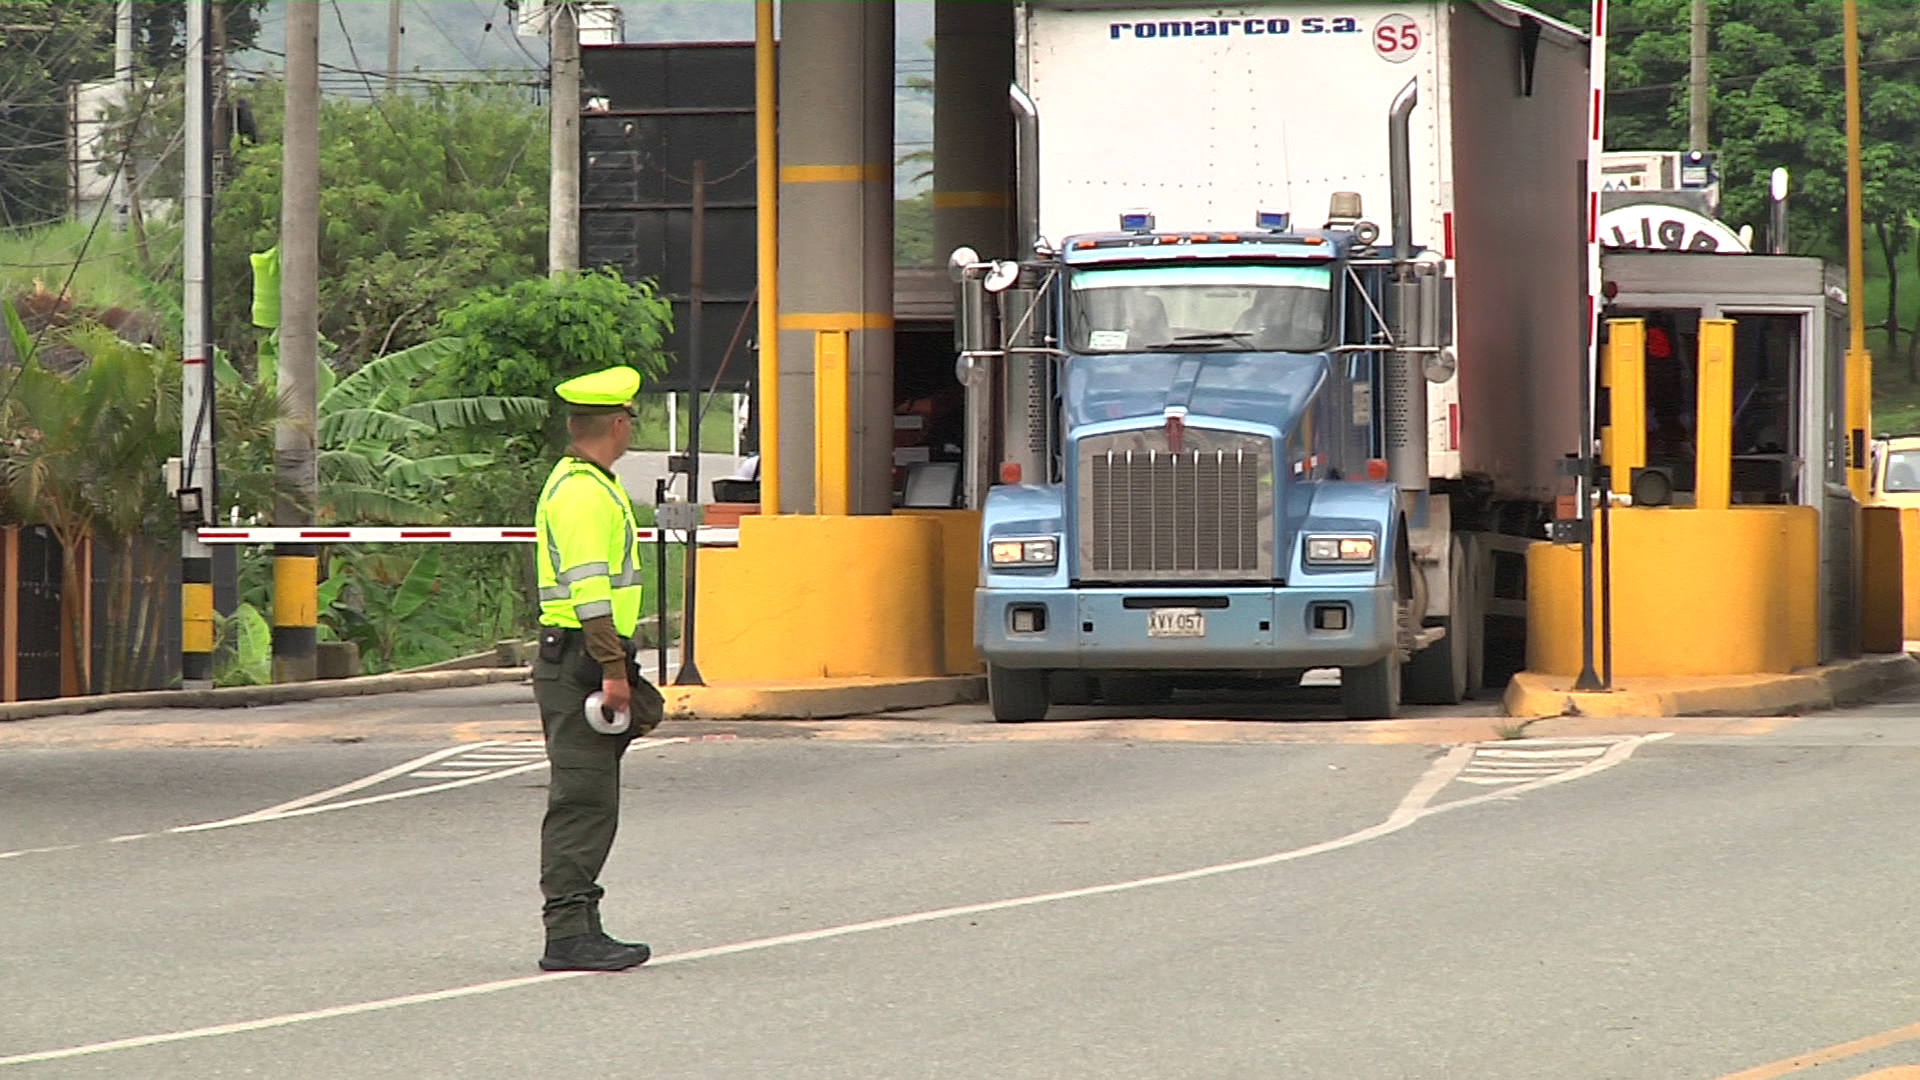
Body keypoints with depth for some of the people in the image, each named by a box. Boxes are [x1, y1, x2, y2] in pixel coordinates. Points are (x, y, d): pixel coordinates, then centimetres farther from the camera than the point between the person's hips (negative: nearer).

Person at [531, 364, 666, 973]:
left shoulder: (581, 484, 21)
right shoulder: (584, 493, -14)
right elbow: (588, 588, -21)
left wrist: (616, 666, 28)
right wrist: (612, 669, -23)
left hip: (581, 664, 11)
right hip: (579, 663, -11)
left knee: (590, 802, 12)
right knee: (583, 801, -11)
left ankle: (578, 928, 16)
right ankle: (568, 933, -12)